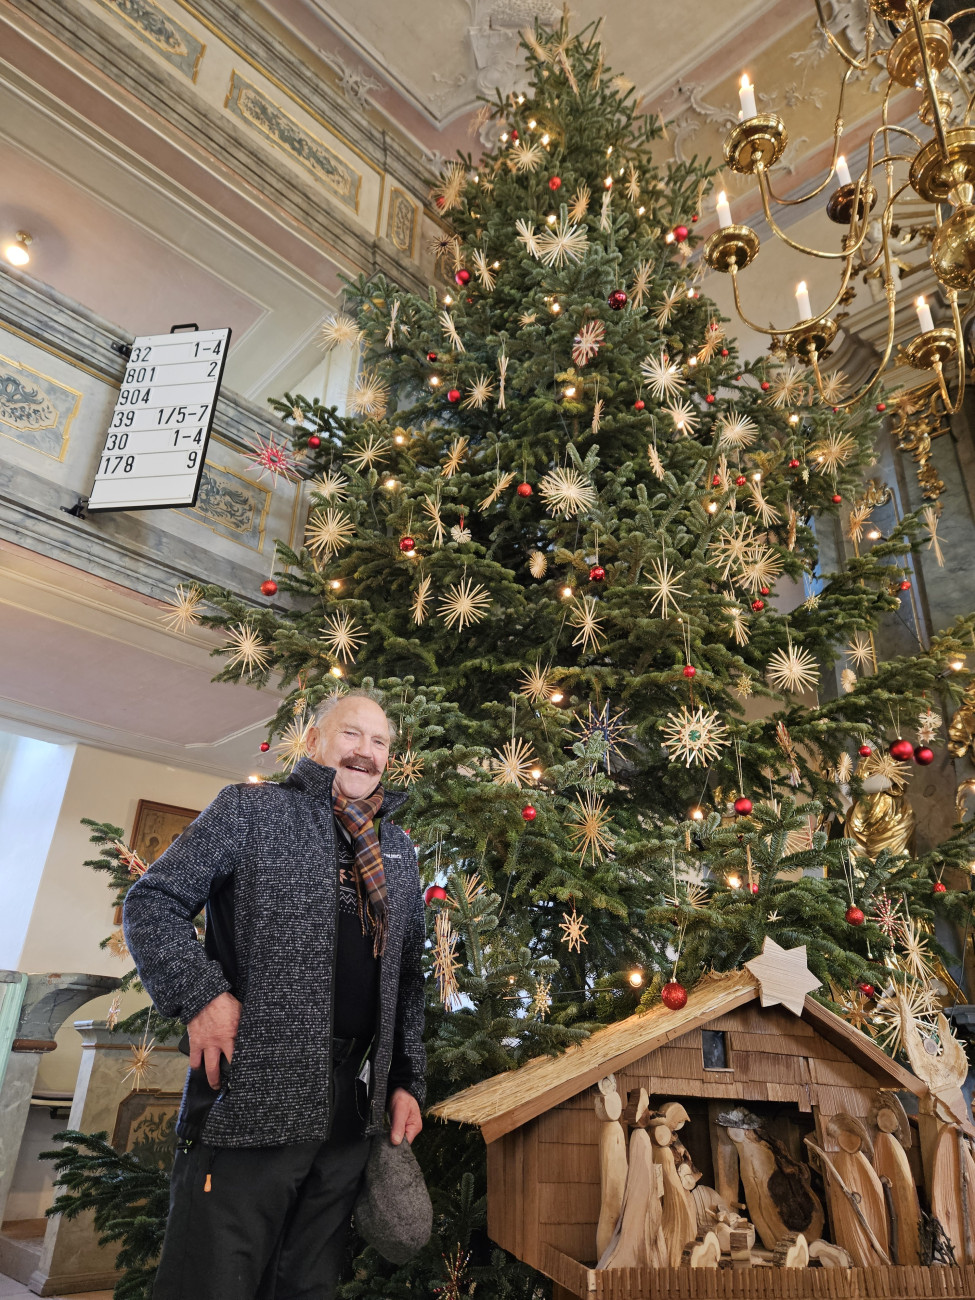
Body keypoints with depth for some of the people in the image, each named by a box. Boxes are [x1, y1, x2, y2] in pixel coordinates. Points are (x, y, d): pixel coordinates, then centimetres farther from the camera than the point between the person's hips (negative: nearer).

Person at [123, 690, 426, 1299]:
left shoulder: (398, 849, 16)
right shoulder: (251, 809, 0)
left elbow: (409, 974, 18)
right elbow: (153, 901, -2)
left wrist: (407, 1080, 12)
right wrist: (201, 995, -14)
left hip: (352, 1100, 5)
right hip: (251, 1087, -5)